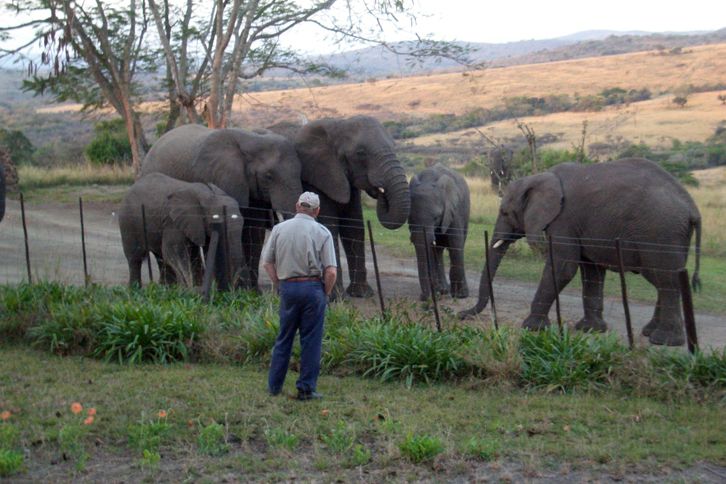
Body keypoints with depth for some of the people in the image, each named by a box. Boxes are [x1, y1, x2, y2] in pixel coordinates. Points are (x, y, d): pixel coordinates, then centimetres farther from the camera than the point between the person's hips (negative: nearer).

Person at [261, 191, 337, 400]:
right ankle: (306, 389, 7)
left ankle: (274, 385, 20)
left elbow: (267, 262, 3)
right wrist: (326, 293, 5)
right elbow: (331, 271, -10)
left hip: (288, 287, 3)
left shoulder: (279, 229, 2)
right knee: (311, 340, 5)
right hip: (313, 287, -3)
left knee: (284, 338, 15)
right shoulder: (322, 232, -5)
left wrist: (278, 285, 12)